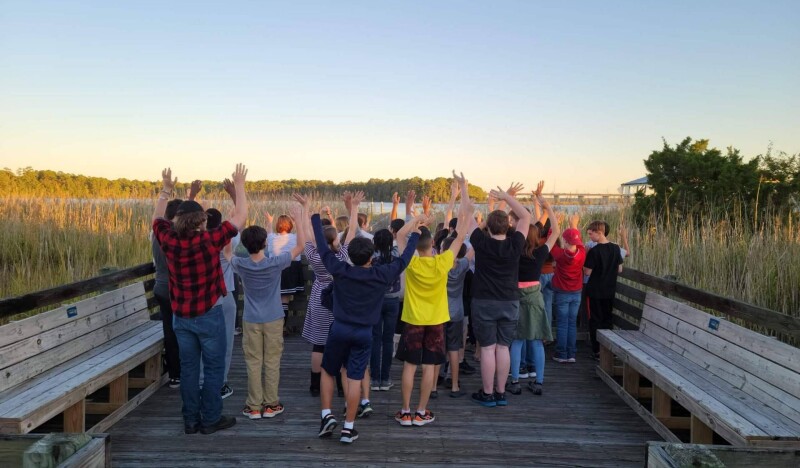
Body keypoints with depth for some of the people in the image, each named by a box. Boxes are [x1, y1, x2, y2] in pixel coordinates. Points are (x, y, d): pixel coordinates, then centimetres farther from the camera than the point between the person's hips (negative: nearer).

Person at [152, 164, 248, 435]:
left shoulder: (168, 240, -7)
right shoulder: (209, 240, -18)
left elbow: (157, 218, 15)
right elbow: (240, 218, -9)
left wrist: (166, 190, 22)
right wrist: (239, 186, 1)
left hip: (181, 316, 5)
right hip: (209, 314, -4)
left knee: (188, 367, 12)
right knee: (213, 367, 7)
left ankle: (190, 420, 19)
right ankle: (211, 419, 12)